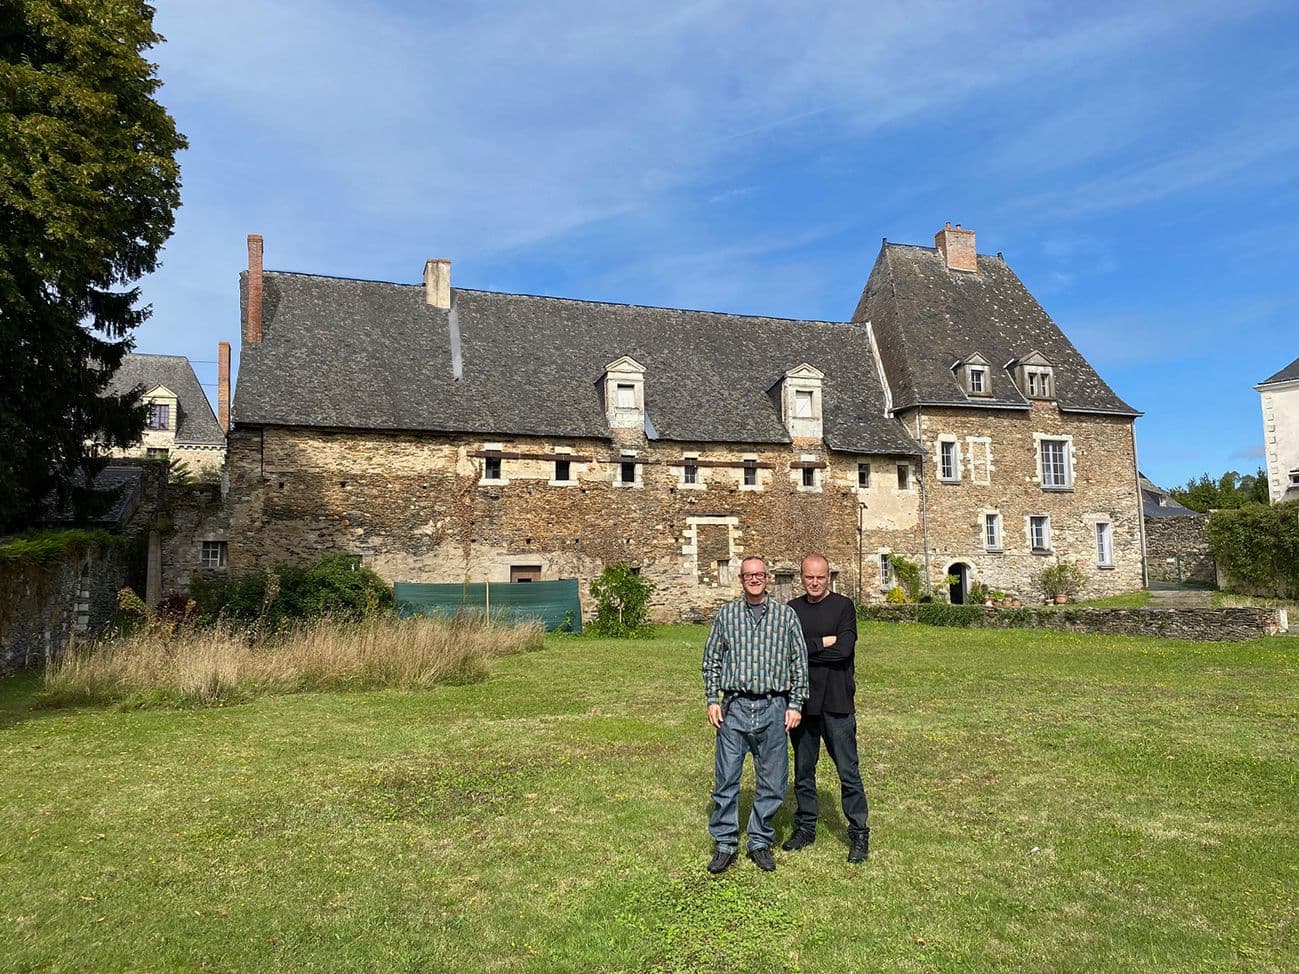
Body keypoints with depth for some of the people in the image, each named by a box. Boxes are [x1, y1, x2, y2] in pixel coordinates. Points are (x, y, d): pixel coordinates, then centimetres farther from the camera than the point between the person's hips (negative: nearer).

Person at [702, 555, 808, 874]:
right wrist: (712, 700, 1)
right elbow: (711, 660, 9)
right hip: (734, 707, 0)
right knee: (726, 779, 2)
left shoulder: (786, 615, 3)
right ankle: (725, 844, 16)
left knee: (771, 782, 7)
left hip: (773, 708, 0)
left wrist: (795, 705, 2)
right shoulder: (726, 614, 5)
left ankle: (760, 843, 23)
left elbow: (799, 663, 6)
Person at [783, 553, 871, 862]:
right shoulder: (792, 610, 8)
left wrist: (805, 650, -10)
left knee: (848, 772, 0)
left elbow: (844, 649, -14)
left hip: (836, 702, -3)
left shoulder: (843, 606, -1)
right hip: (801, 700, 4)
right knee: (803, 770, 13)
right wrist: (823, 642, -12)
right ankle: (805, 828, 27)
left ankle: (859, 834, 12)